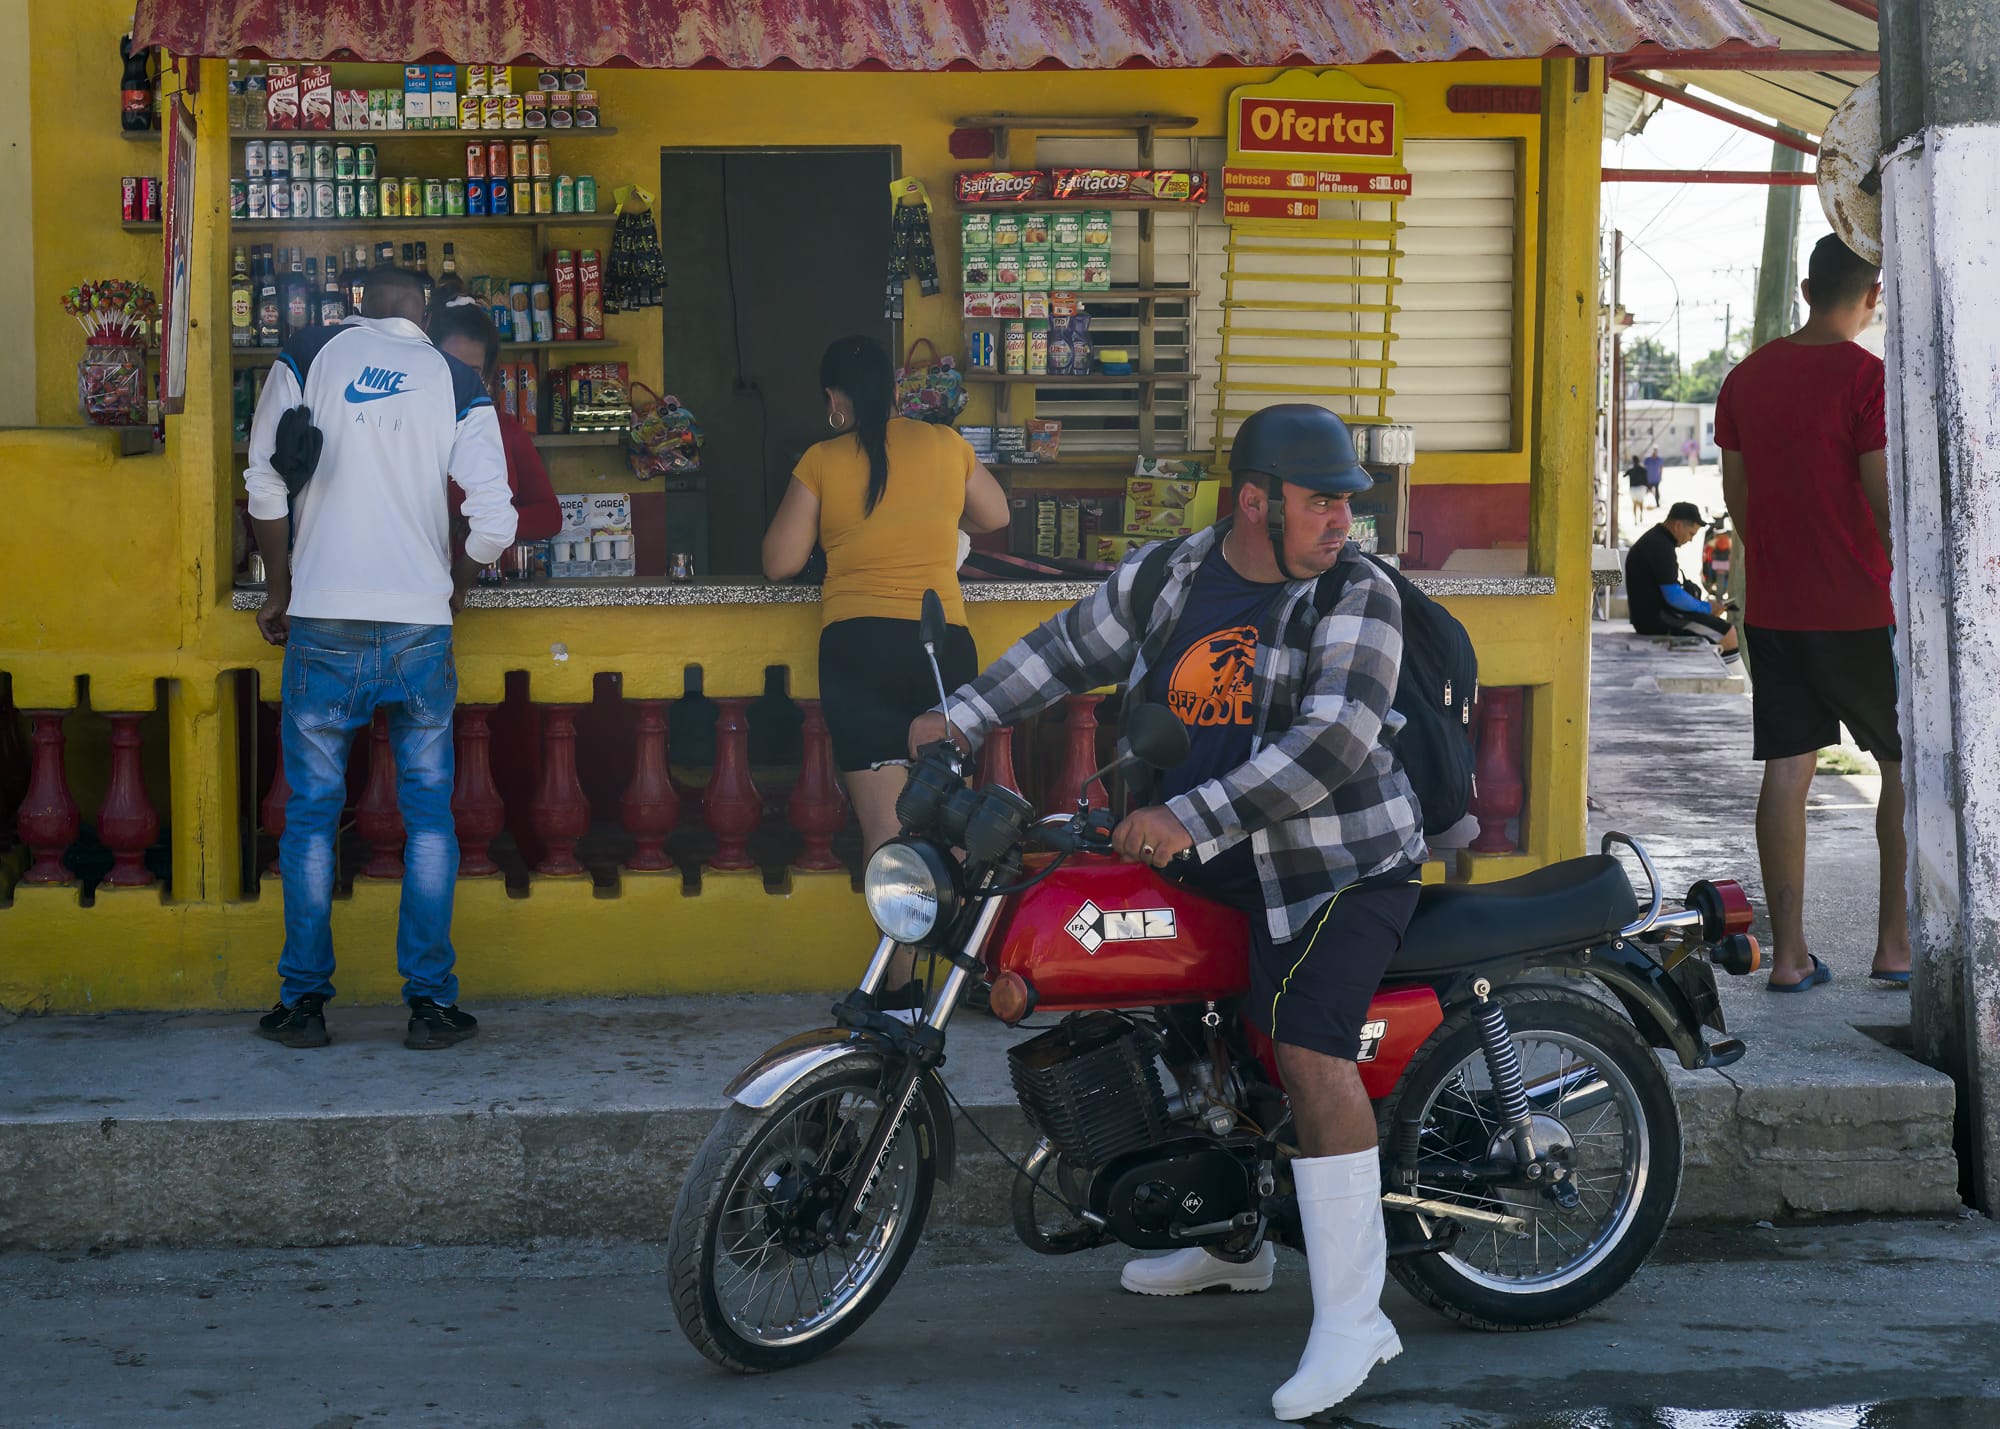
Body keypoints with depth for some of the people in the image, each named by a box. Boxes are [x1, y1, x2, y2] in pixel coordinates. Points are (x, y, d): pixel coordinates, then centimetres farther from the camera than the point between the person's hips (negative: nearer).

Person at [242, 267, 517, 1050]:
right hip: (420, 623, 0)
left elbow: (265, 484, 0)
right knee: (428, 812, 8)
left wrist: (278, 588, 13)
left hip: (323, 620, 0)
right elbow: (494, 523, -2)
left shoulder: (309, 355, 5)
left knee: (311, 813, 7)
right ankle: (430, 1001, 6)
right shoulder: (455, 381, 5)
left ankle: (303, 1001, 9)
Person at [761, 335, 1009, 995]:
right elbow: (994, 515, 26)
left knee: (885, 824, -4)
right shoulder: (946, 445, 8)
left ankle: (901, 984, -9)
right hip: (944, 641, 2)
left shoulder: (823, 461, 1)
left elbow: (779, 562, 4)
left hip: (857, 645, -2)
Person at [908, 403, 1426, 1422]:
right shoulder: (1164, 580, 2)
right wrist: (962, 719, 15)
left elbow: (1330, 744, -25)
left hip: (1341, 861, -7)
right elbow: (1071, 649, 19)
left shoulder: (1359, 598, -14)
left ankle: (1351, 1316, -21)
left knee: (1307, 1046, -25)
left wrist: (1191, 819, -30)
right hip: (1202, 858, 7)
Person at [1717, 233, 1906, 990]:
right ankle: (1895, 943, 8)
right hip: (1860, 611, -5)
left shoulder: (1746, 377, 7)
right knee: (1907, 767, 8)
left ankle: (1788, 953, 6)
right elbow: (1887, 501, -16)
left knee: (1786, 773, 6)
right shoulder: (1867, 376, -13)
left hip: (1772, 609, 5)